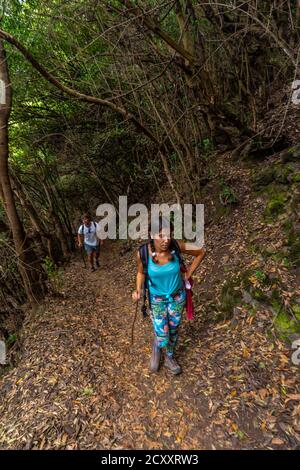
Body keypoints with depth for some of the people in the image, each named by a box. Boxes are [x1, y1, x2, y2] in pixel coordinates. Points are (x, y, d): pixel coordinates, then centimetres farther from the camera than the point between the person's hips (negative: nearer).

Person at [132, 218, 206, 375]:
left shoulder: (176, 246, -27)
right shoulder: (143, 253, -28)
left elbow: (201, 251, -10)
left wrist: (188, 274, -7)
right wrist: (138, 290, -20)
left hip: (177, 295, 2)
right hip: (156, 298, -1)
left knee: (173, 330, 20)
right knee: (162, 337, 3)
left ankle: (168, 358, 49)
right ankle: (156, 346, 41)